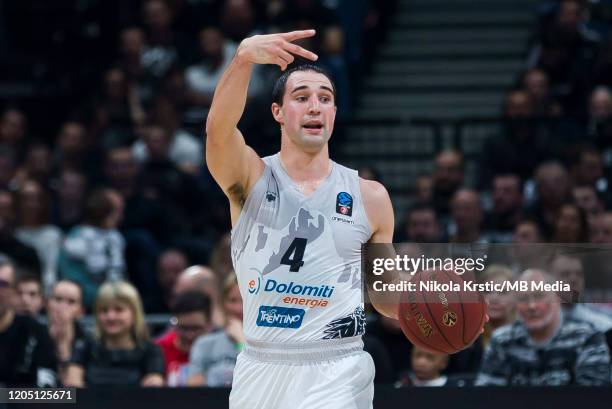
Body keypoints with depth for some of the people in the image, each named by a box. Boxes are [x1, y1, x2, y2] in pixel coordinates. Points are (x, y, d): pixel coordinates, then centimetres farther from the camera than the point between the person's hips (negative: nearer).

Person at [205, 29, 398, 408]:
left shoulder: (370, 197, 5)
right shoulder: (252, 178, 0)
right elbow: (219, 129, -23)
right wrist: (244, 57, -41)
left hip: (336, 376, -1)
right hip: (260, 371, 1)